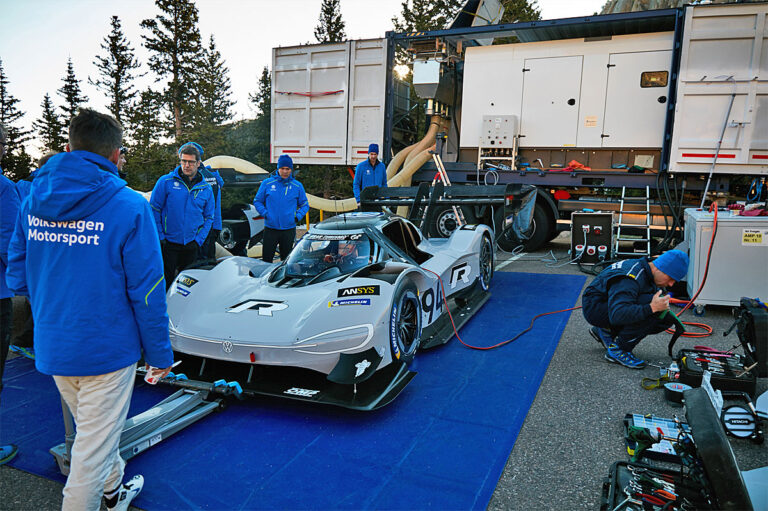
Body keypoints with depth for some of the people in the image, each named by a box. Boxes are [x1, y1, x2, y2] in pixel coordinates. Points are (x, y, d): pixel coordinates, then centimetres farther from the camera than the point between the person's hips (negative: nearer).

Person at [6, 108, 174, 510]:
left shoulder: (32, 201, 0)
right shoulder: (129, 207, -17)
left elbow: (16, 278, 6)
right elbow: (147, 292, -16)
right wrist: (160, 353, -6)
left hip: (51, 348, 7)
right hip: (106, 349, -7)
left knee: (92, 428, 26)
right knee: (94, 446, 9)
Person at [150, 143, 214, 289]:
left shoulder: (206, 189, 6)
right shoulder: (166, 181, -3)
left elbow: (208, 217, 11)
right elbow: (154, 210, -2)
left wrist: (198, 240, 0)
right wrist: (160, 237, -7)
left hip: (191, 245, 3)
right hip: (168, 244, -3)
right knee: (165, 282, 1)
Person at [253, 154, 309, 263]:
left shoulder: (297, 186, 3)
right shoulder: (267, 183, 1)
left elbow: (305, 205, 11)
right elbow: (257, 201, 9)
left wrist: (298, 216, -5)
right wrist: (265, 213, -6)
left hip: (289, 229, 1)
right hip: (270, 229, -1)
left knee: (286, 260, 10)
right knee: (266, 259, 0)